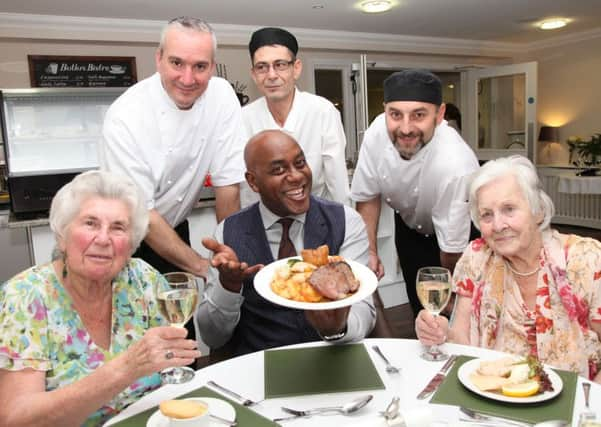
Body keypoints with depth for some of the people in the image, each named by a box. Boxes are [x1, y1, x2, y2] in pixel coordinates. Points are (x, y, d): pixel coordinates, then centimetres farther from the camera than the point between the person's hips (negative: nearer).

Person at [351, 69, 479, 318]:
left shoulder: (456, 167, -40)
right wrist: (370, 252, -10)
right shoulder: (378, 131, -26)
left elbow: (452, 246, -24)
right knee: (420, 307, 14)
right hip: (409, 222, 4)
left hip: (461, 233, -3)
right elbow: (367, 196, -8)